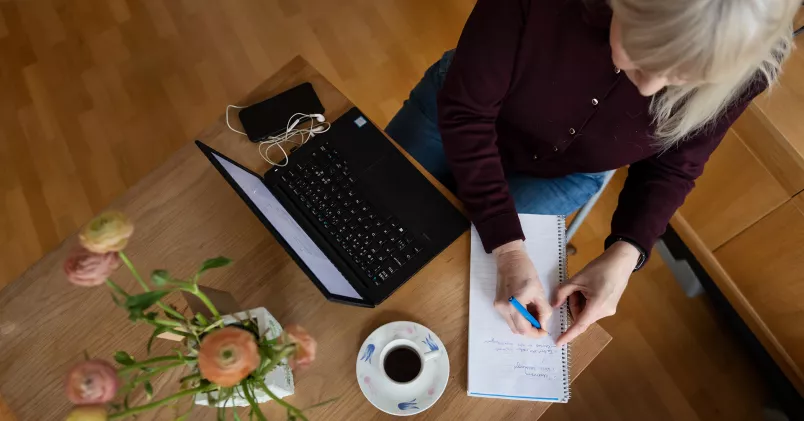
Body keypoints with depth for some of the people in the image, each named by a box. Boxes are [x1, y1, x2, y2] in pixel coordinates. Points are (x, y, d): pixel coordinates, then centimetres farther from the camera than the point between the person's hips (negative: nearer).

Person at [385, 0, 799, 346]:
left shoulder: (742, 67, -27)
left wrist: (625, 254, -25)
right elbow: (464, 111, -28)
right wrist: (508, 249, -34)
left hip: (561, 177, 0)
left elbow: (672, 167, -9)